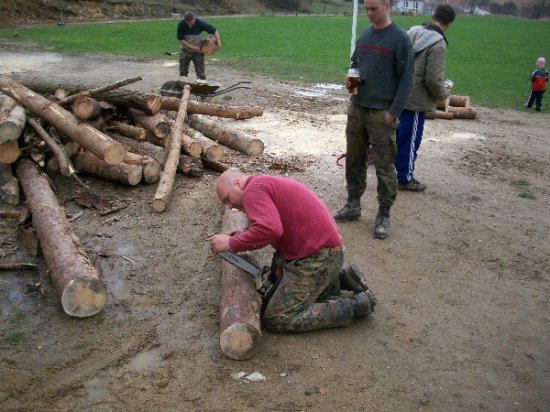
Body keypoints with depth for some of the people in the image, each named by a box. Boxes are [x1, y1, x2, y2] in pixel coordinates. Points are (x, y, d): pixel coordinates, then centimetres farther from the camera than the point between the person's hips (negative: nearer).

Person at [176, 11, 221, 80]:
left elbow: (214, 31, -11)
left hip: (198, 52, -1)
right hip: (185, 51, 1)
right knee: (183, 72, 5)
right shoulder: (181, 24, -18)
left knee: (200, 73, -1)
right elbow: (181, 40, -16)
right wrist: (195, 48, -21)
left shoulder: (200, 23, -20)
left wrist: (218, 43, -23)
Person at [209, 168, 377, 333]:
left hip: (316, 258, -10)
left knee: (276, 320, -6)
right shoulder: (270, 183, 20)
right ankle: (342, 278, 18)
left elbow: (269, 230, -29)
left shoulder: (253, 190, -12)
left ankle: (355, 305, -4)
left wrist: (230, 243, -17)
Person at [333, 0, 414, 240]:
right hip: (356, 108, 6)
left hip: (382, 113, -6)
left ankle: (384, 215, 11)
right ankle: (353, 206, 26)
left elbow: (406, 79, -8)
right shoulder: (364, 35, 10)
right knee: (354, 160, 12)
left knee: (384, 166, 0)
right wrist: (350, 78, 0)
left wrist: (393, 112, -14)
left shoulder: (399, 38, -8)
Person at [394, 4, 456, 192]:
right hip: (416, 99, -7)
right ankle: (405, 178, 18)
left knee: (401, 133, 20)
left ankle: (397, 169, 34)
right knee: (410, 139, 5)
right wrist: (443, 94, -3)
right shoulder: (438, 44, -19)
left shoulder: (413, 31, 3)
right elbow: (434, 79, -22)